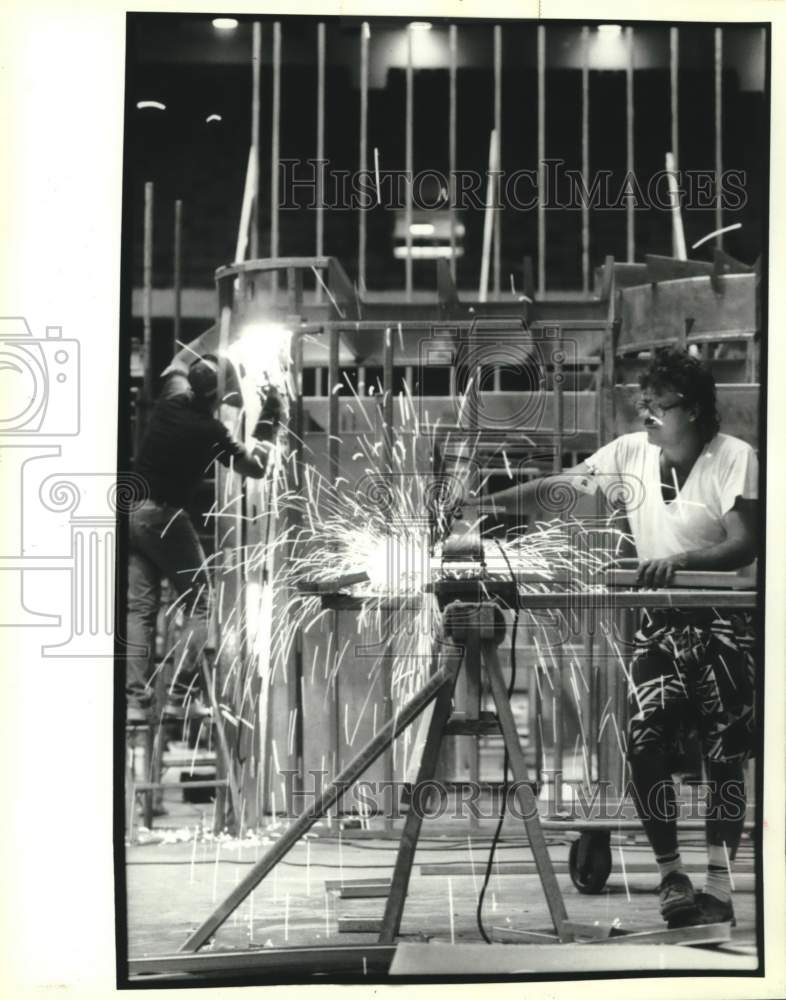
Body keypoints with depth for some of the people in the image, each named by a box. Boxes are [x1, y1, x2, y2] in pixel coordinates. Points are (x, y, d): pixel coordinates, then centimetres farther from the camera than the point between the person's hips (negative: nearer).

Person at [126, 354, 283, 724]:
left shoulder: (170, 402, 2)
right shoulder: (209, 431, -14)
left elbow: (179, 376, 28)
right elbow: (256, 467, -2)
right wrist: (268, 422, 4)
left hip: (132, 510, 6)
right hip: (165, 517, -6)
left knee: (140, 607, 4)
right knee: (198, 605, 4)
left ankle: (135, 700, -3)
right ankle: (182, 696, -5)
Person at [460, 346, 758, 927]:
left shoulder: (736, 458, -14)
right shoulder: (631, 452, -3)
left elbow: (744, 545, -21)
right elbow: (556, 488, -4)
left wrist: (680, 559, -37)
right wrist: (486, 506, -18)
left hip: (723, 623, -3)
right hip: (661, 621, 3)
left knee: (725, 756, -2)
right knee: (646, 745, -8)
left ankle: (718, 886, 5)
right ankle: (672, 875, 5)